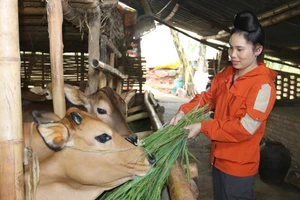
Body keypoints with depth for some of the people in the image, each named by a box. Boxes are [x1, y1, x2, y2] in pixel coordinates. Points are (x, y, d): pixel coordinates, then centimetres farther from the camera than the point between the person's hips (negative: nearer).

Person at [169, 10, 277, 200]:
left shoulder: (263, 85, -23)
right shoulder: (226, 74, 2)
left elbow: (245, 128, -26)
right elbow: (208, 97, 8)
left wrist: (203, 127, -24)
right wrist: (184, 111, -10)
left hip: (239, 165, -7)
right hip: (219, 157, 8)